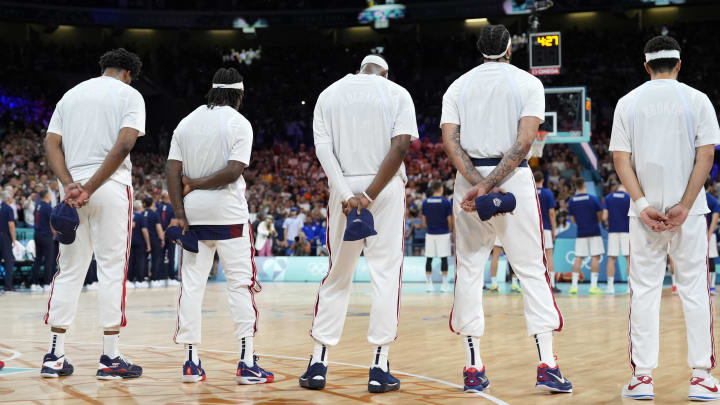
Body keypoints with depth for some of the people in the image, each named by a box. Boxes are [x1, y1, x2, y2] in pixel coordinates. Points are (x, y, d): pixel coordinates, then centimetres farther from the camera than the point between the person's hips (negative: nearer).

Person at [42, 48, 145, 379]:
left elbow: (51, 143, 6)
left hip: (72, 190, 5)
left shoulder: (71, 94, 17)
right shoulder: (129, 94, 2)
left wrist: (70, 184, -6)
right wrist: (90, 187, -16)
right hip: (112, 189, -5)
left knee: (68, 271, 10)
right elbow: (124, 143, -13)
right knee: (112, 268, 0)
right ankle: (110, 358, 0)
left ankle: (54, 356, 10)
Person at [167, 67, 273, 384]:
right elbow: (234, 170, -16)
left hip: (193, 213, 4)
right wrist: (196, 184, -6)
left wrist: (179, 212, 0)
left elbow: (173, 170, 2)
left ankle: (191, 362, 8)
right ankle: (246, 364, -2)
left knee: (192, 283, 8)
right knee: (240, 284, 0)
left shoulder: (187, 122, 9)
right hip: (229, 214, -4)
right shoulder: (239, 123, -4)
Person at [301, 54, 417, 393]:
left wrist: (346, 194, -13)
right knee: (385, 273, 2)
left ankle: (318, 364, 11)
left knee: (337, 275, 12)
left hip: (344, 188, 2)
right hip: (386, 188, -2)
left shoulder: (329, 94, 10)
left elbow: (322, 148, -4)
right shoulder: (397, 94, 3)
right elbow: (401, 146, -10)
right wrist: (369, 195, -14)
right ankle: (380, 368, -1)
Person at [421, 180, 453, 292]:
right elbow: (449, 220, -4)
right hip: (443, 233, -2)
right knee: (444, 258, 2)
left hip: (430, 234, 3)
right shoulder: (446, 202, -6)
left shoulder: (426, 202, 2)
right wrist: (450, 230, 14)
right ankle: (444, 285, 2)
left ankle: (429, 284, 8)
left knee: (429, 259, 7)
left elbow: (424, 221, 6)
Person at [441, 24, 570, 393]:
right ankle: (546, 366, -5)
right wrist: (491, 185, -15)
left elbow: (450, 142, -4)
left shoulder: (458, 86, 11)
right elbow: (524, 141, -11)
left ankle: (473, 368, 6)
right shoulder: (528, 83, 4)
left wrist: (478, 184, -12)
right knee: (531, 270, 2)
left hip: (468, 180, 2)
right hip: (515, 177, -2)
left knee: (469, 270, 7)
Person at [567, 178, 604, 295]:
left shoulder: (571, 201, 1)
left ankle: (574, 285, 2)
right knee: (595, 258, 0)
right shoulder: (593, 199, -8)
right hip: (594, 232, -3)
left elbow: (573, 220, 8)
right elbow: (600, 216, -1)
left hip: (581, 233, 3)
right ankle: (593, 285, -4)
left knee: (578, 258, 7)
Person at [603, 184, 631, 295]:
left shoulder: (608, 198, 4)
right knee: (629, 258, 2)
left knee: (611, 258, 5)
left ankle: (610, 286, 3)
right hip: (626, 231, -1)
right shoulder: (629, 198, -1)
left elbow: (604, 217, -2)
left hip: (612, 231, 1)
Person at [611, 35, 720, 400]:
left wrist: (643, 204, -7)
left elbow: (620, 158, -2)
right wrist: (684, 206, -10)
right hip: (688, 210, -1)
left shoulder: (628, 102, 5)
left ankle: (642, 377, 5)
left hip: (645, 210, 1)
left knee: (644, 290, 6)